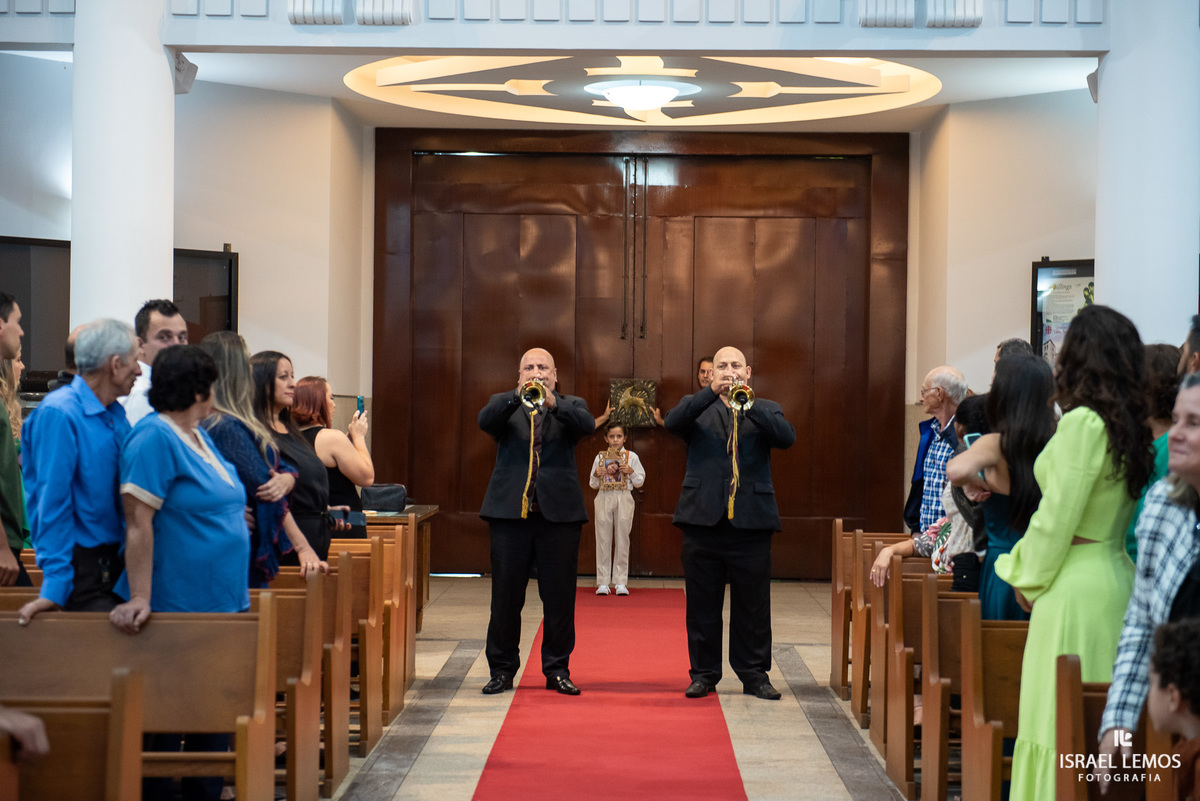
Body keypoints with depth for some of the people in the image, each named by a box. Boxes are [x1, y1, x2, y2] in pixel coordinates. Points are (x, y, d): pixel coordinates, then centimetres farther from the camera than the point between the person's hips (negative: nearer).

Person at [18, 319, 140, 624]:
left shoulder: (116, 414, 11)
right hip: (83, 567, -8)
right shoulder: (59, 414, -15)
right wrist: (55, 586, -21)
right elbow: (52, 504, -18)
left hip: (116, 562, 8)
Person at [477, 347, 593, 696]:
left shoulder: (571, 406, 11)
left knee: (560, 597, 3)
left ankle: (557, 669, 14)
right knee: (505, 595, 5)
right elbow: (485, 421, -11)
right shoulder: (503, 404, 11)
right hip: (510, 510, 0)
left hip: (559, 511, 0)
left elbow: (586, 424, -11)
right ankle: (502, 670, 15)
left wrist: (553, 403, -27)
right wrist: (517, 397, -26)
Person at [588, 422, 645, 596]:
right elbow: (593, 484, 11)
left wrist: (631, 472, -12)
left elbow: (640, 481, 6)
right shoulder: (600, 457, 8)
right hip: (604, 498, 1)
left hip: (624, 499, -1)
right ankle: (603, 582, 4)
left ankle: (620, 582, 5)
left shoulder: (631, 456, 4)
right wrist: (596, 475, -9)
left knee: (622, 539, 0)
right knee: (603, 539, 1)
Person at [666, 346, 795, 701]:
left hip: (751, 521, 0)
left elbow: (786, 437, -7)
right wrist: (712, 392, -20)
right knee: (702, 604, 6)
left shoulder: (765, 409, 12)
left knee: (753, 605, 3)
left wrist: (748, 403, -16)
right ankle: (704, 674, 16)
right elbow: (673, 423, -11)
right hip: (703, 518, 0)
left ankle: (754, 674, 13)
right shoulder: (698, 408, 11)